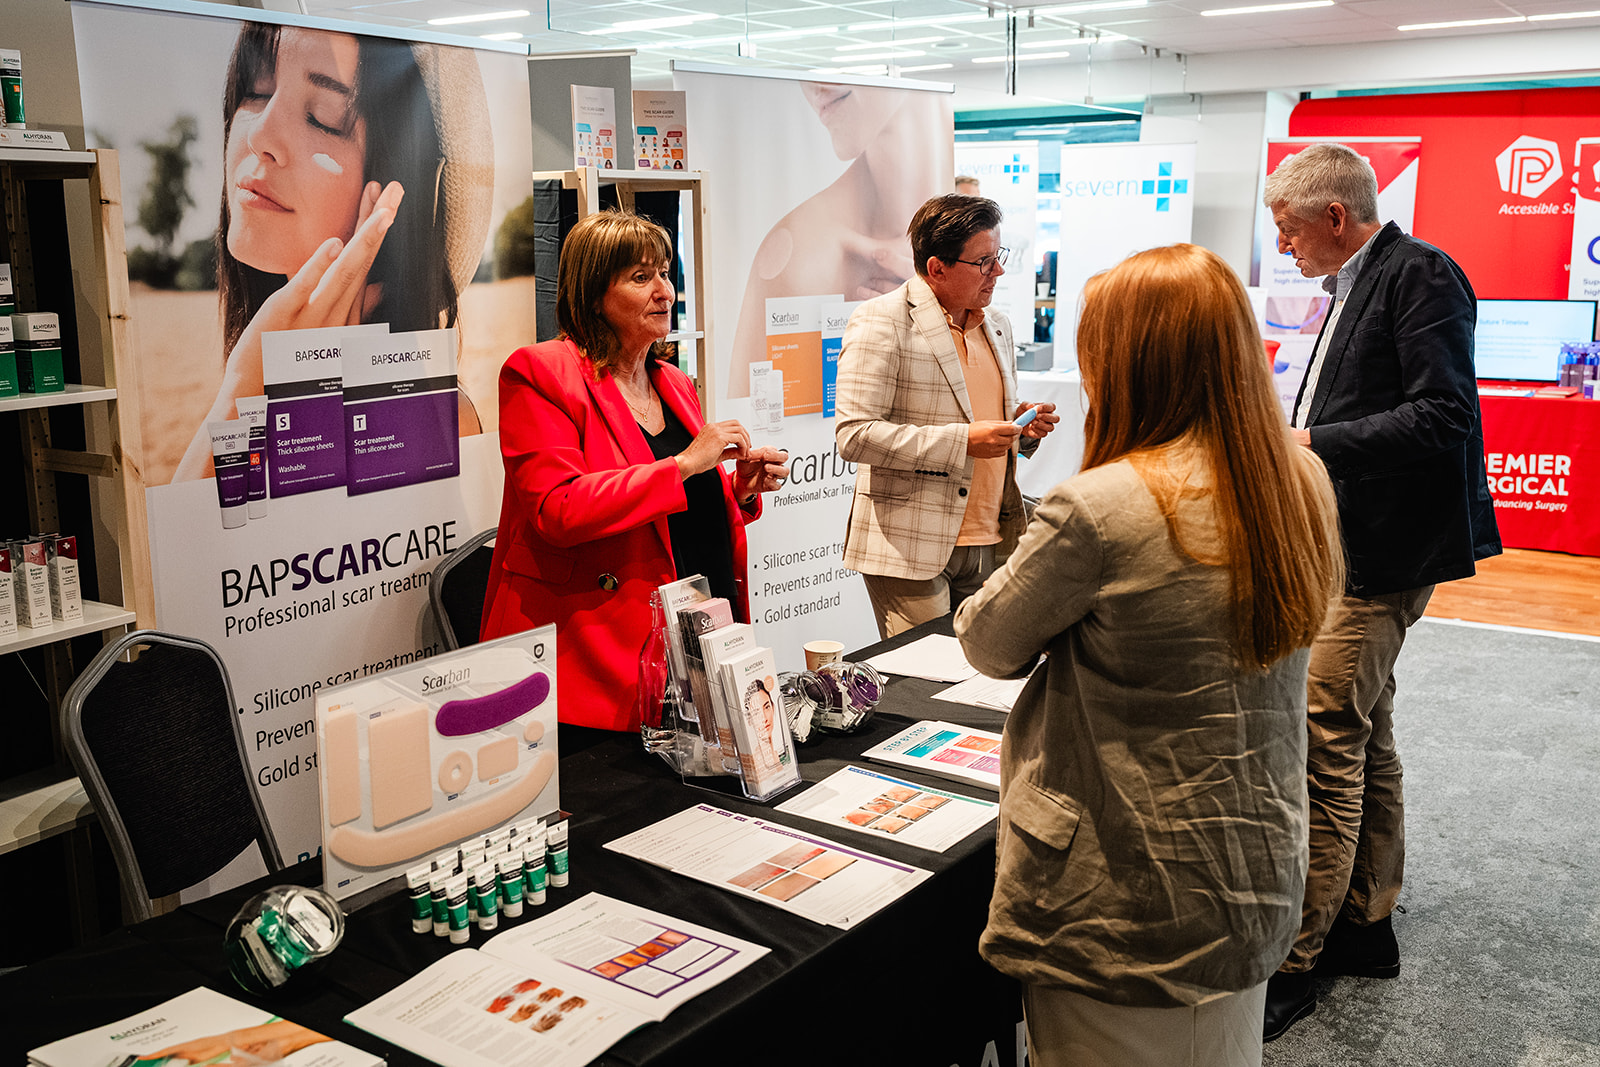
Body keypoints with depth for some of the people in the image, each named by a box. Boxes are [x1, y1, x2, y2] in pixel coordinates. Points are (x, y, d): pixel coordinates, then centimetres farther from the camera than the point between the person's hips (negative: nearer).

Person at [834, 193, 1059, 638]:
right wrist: (963, 440, -20)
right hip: (911, 549, -7)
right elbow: (854, 435, -17)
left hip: (990, 546, 7)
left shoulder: (997, 326, 16)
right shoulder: (881, 322, -9)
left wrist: (1023, 428, 5)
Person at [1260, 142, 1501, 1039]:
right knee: (1365, 742, 17)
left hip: (1382, 552, -10)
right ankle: (1365, 925, 30)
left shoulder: (1419, 275, -13)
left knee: (1322, 746, -10)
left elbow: (1444, 417, -22)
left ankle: (1292, 961, -2)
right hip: (1347, 547, 11)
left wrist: (1313, 446, -22)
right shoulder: (1358, 286, 16)